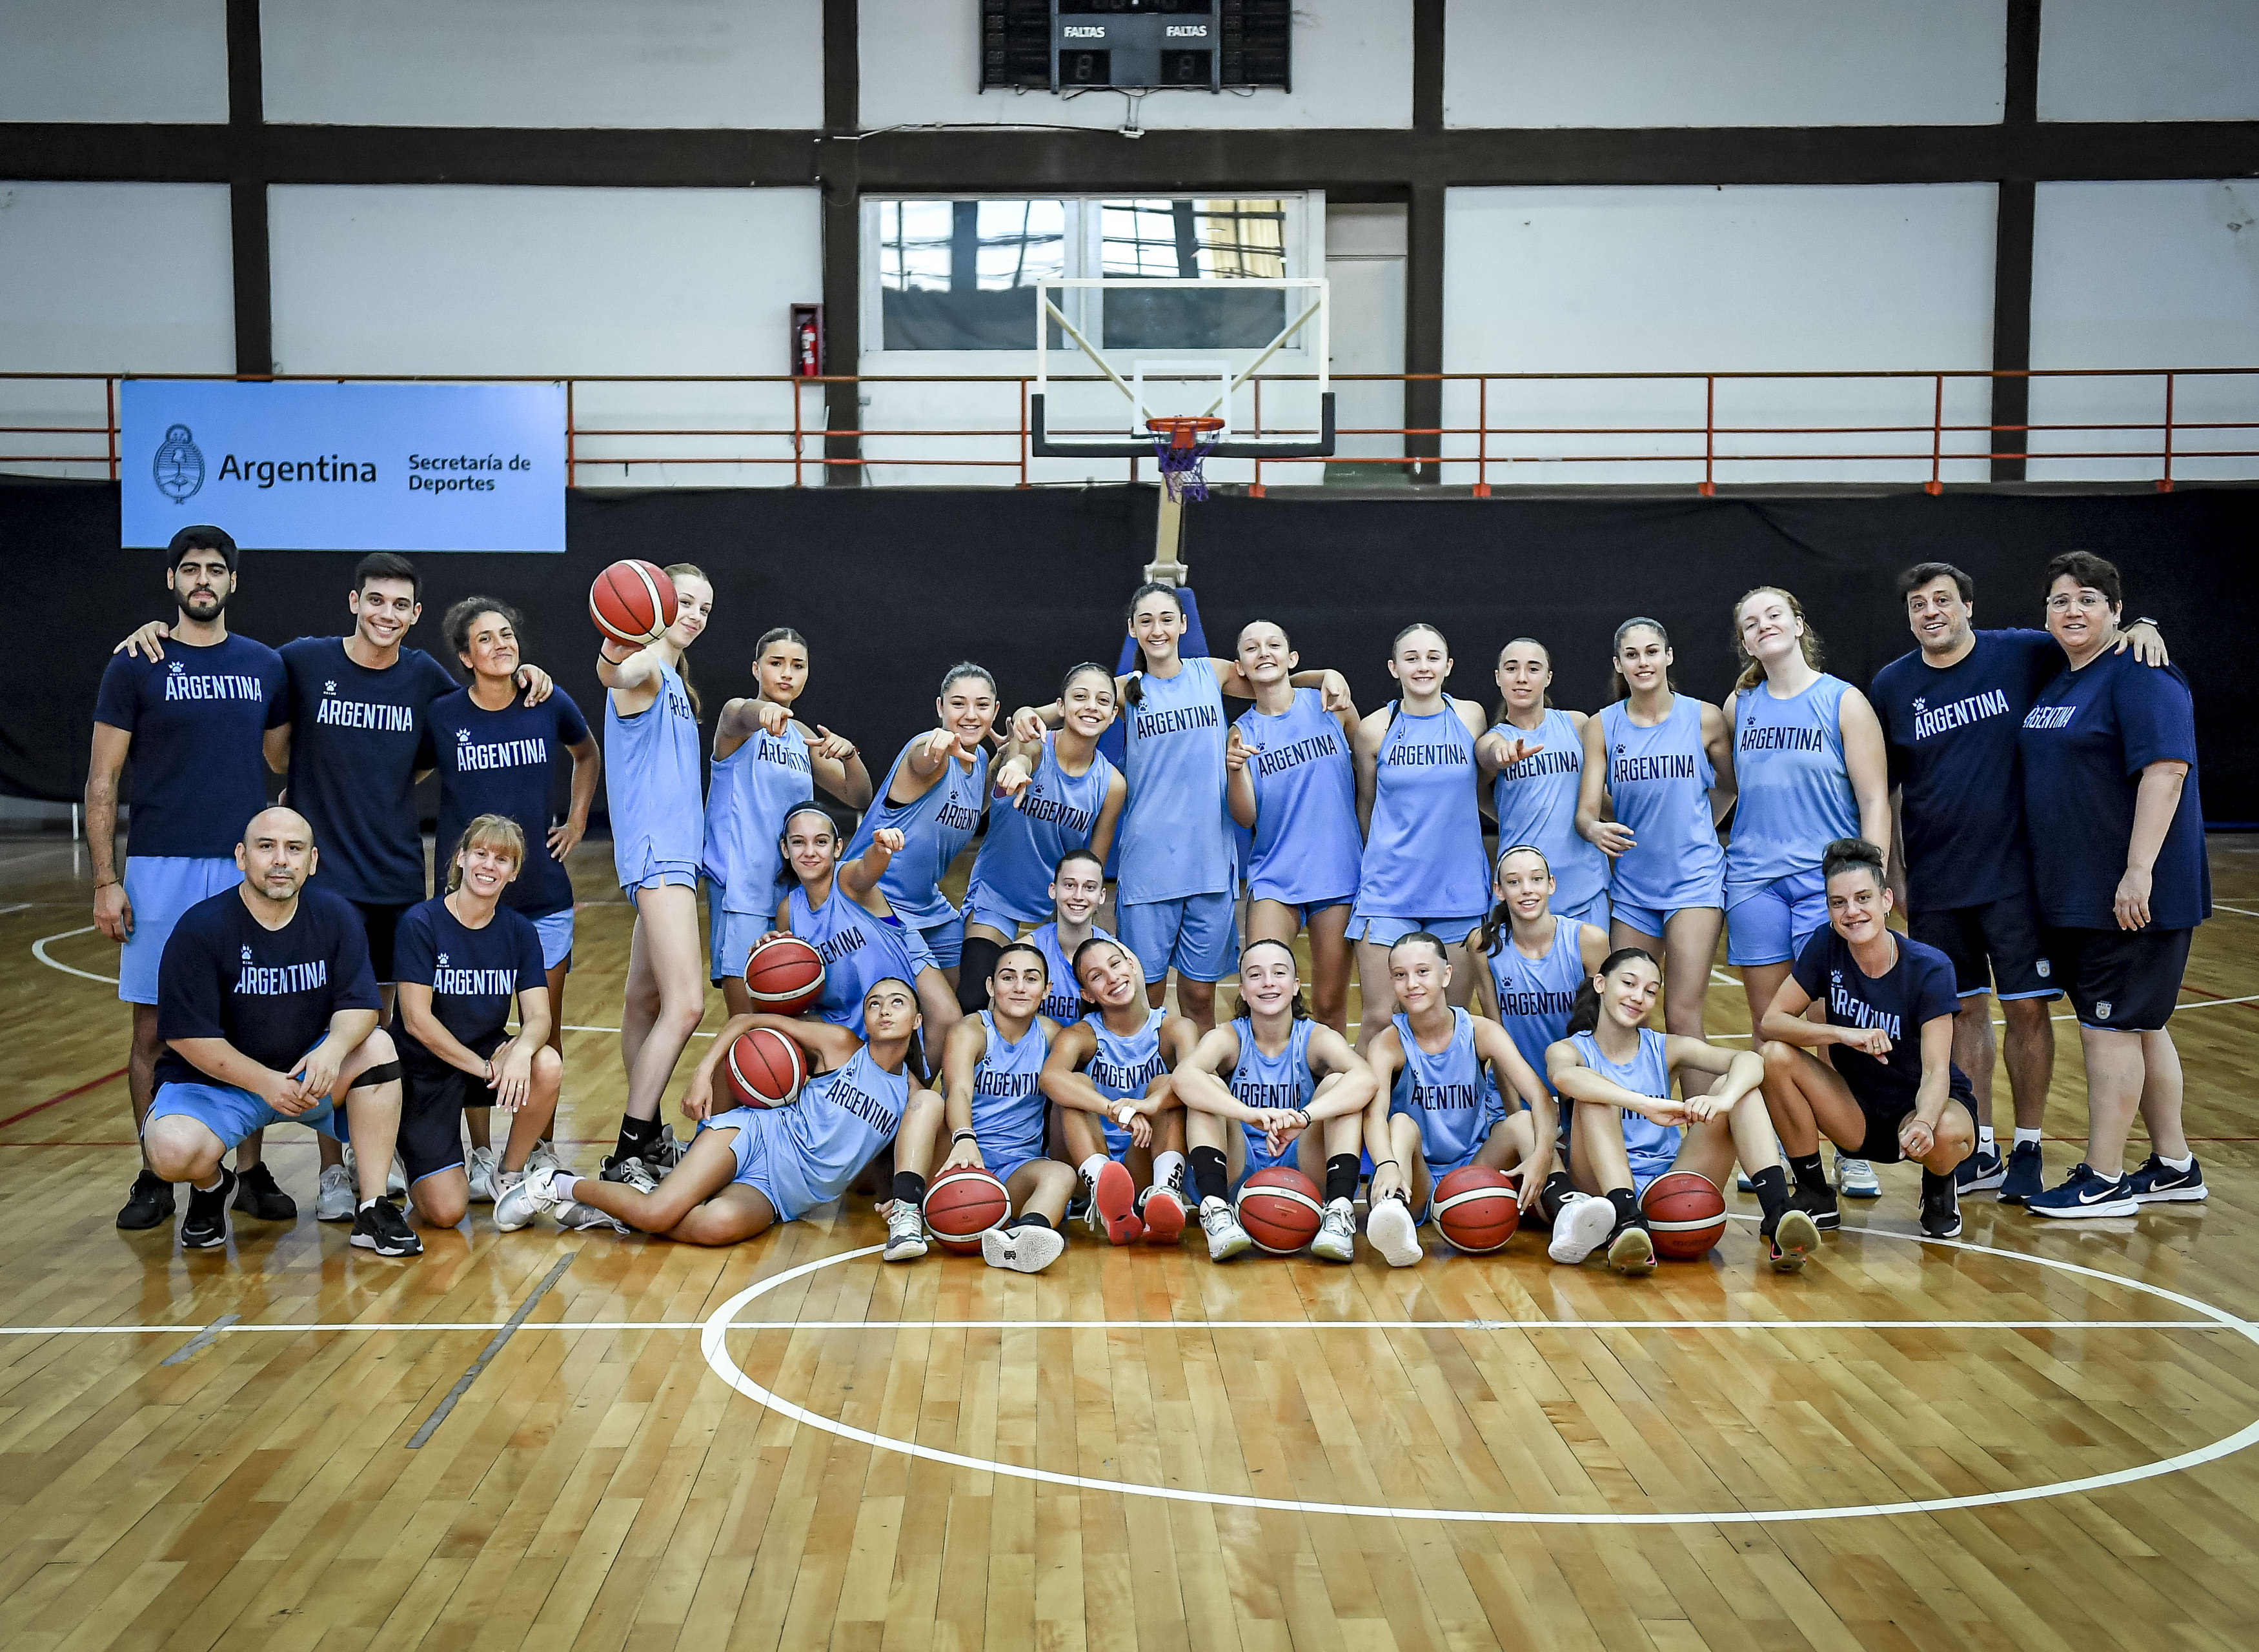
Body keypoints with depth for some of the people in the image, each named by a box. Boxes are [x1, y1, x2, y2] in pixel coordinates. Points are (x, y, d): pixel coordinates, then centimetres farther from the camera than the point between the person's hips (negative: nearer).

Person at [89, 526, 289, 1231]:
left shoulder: (265, 666, 8)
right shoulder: (134, 666, 1)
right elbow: (102, 781, 0)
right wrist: (106, 880, -6)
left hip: (247, 870, 2)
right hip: (160, 872, -2)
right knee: (154, 1029, 3)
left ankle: (250, 1172, 16)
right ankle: (154, 1179, 14)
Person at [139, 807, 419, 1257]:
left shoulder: (336, 917, -3)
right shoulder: (200, 929, -15)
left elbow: (359, 1005, -7)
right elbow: (187, 1035, -16)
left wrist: (332, 1050, -30)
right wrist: (265, 1082, -25)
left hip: (307, 1069, 3)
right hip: (214, 1081, -3)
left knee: (377, 1046, -24)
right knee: (174, 1152, -33)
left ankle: (373, 1210, -18)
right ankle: (211, 1185, 10)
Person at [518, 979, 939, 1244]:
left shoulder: (909, 1093, 11)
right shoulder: (841, 1044, 3)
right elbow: (746, 1020, 5)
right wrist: (702, 1073, -6)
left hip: (777, 1197, 1)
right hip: (755, 1135, -1)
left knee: (721, 1224, -35)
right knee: (657, 1212, -26)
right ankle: (561, 1185, 0)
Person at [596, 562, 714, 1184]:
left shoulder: (676, 678, 20)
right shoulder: (645, 665, -9)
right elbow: (616, 675, -36)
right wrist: (612, 658, -57)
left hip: (675, 852, 10)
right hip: (653, 853, -10)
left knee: (646, 999, 15)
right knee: (685, 1004, -16)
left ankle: (647, 1140, 22)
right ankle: (625, 1158, -14)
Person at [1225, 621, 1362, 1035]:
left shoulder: (1331, 705, 1)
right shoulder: (1242, 732, 2)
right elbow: (1245, 817, -6)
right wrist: (1234, 769, -21)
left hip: (1337, 872, 0)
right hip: (1274, 876, 0)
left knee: (1330, 1003, 5)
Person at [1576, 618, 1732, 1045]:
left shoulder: (1705, 718, -3)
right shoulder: (1602, 726, 1)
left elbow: (1728, 785, 14)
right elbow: (1586, 811, -6)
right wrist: (1596, 831, -26)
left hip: (1694, 878, -3)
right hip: (1631, 884, 3)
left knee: (1682, 1018, -10)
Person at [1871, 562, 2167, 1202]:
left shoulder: (2022, 654, -2)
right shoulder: (1891, 686, 4)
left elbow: (2097, 640, 8)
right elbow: (1884, 790, 11)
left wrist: (2140, 627, -15)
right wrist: (1894, 874, 10)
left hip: (2016, 875, -2)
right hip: (1935, 883, 2)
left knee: (2027, 1007, -1)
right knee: (1965, 1010, 9)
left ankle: (2027, 1149, 13)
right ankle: (1980, 1150, 21)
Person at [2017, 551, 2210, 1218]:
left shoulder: (2140, 674, -13)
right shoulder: (2053, 681, 15)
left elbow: (2166, 769, -22)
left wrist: (2139, 871, -27)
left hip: (2129, 894, -9)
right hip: (2073, 891, 9)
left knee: (2110, 1025, -4)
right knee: (2139, 1025, 15)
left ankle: (2103, 1180, 3)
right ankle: (2173, 1166, 25)